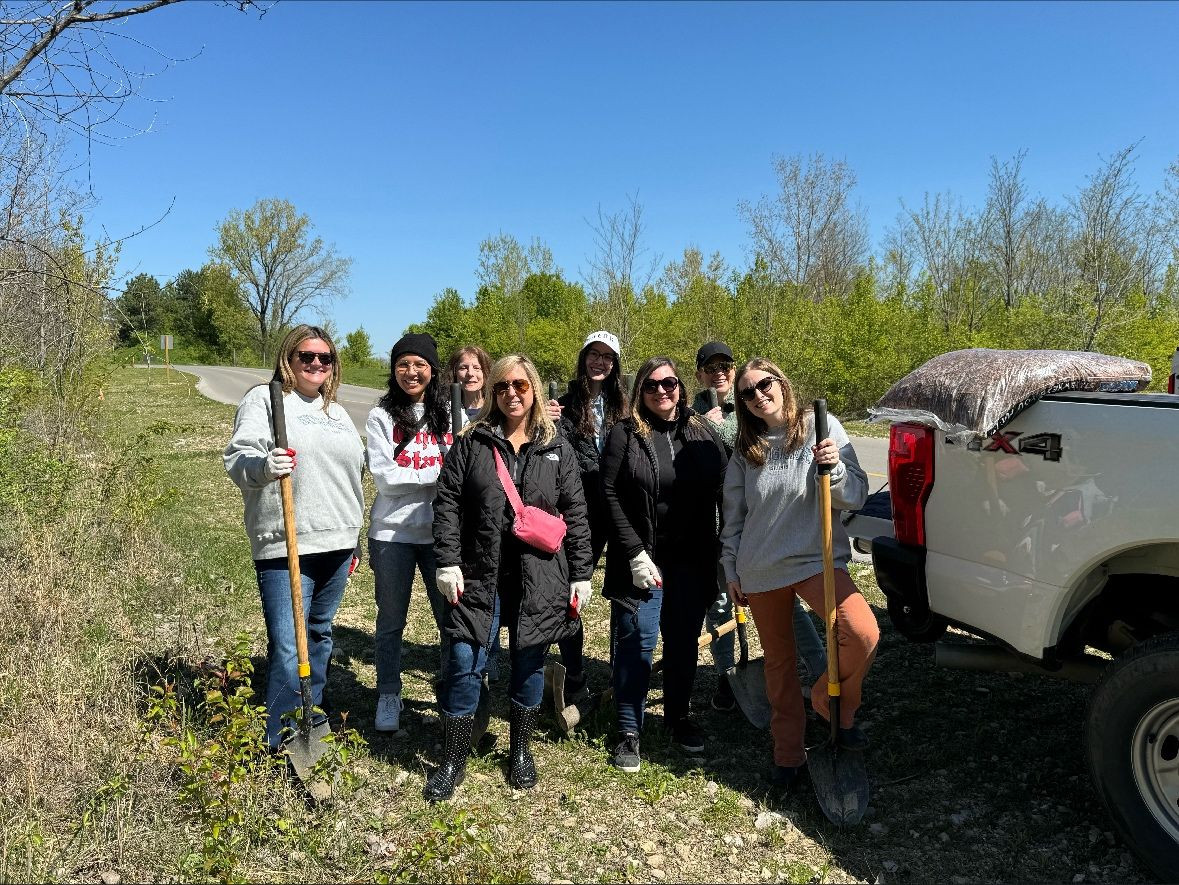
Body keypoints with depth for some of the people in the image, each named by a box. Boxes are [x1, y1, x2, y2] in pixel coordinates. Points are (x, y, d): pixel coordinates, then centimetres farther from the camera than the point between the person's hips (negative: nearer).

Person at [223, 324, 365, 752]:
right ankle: (283, 744, 4)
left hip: (337, 544, 7)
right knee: (287, 647, -8)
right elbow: (237, 459, -11)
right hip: (284, 546, -6)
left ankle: (311, 726, 33)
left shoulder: (337, 412, 20)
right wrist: (263, 465, -34)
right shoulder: (264, 399, 0)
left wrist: (354, 540, 25)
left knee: (320, 636, 17)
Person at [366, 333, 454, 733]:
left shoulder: (451, 412, 3)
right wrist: (439, 473, -15)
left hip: (442, 532, 1)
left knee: (452, 618, 6)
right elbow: (384, 477, -11)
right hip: (392, 533, -1)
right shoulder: (382, 416, -2)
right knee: (391, 621, 12)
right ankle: (388, 697, 30)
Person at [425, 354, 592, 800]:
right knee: (465, 666, 0)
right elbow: (447, 503, 0)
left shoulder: (557, 449, 6)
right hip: (480, 575, 0)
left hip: (539, 580, 1)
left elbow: (575, 516, 5)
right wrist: (448, 563, -8)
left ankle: (521, 750, 32)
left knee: (529, 664, 11)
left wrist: (581, 575, 2)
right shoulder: (472, 443, 3)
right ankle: (452, 761, 18)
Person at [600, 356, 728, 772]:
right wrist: (634, 553, -13)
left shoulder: (703, 433, 4)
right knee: (636, 640, 2)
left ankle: (679, 718, 32)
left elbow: (722, 495, 4)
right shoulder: (625, 434, -4)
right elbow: (610, 495, -7)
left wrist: (719, 557, 0)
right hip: (640, 558, -3)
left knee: (684, 640, 13)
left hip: (692, 562, 3)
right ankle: (629, 730, 16)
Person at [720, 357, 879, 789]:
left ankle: (833, 705, 2)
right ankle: (788, 754, 30)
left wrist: (834, 468, -24)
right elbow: (734, 517, 10)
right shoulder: (745, 452, 3)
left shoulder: (822, 428, -3)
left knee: (863, 632, -26)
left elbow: (857, 496, -5)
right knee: (779, 662, 12)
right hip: (760, 570, 3)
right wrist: (733, 571, 11)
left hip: (818, 559, -2)